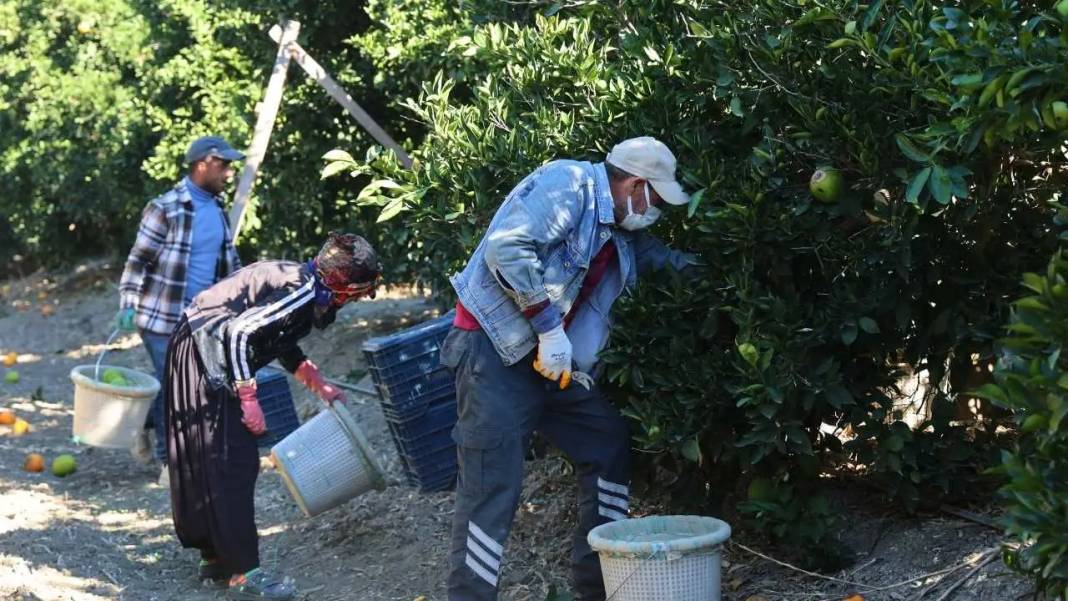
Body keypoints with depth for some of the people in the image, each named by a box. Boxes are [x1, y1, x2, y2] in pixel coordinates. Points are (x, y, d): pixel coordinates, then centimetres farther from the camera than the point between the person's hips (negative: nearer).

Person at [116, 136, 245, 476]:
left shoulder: (217, 208, 8)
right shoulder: (165, 209, -14)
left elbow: (229, 259, 19)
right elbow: (138, 260, -11)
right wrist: (128, 305, -15)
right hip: (163, 315, -7)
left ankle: (143, 426, 37)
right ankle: (170, 461, 12)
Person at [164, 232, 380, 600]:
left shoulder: (303, 284, 12)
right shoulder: (302, 292, -18)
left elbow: (283, 346, 25)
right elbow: (239, 333, -24)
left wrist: (322, 387, 27)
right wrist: (249, 399, -20)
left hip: (199, 353, 10)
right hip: (207, 356, -10)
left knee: (206, 462, 16)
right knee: (232, 465, -8)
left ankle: (215, 555, 26)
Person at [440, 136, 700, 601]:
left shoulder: (622, 233, 13)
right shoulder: (569, 184, -15)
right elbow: (506, 246, -26)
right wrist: (549, 327, -23)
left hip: (553, 359, 10)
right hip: (494, 348, -10)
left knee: (609, 444, 13)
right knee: (493, 483, -12)